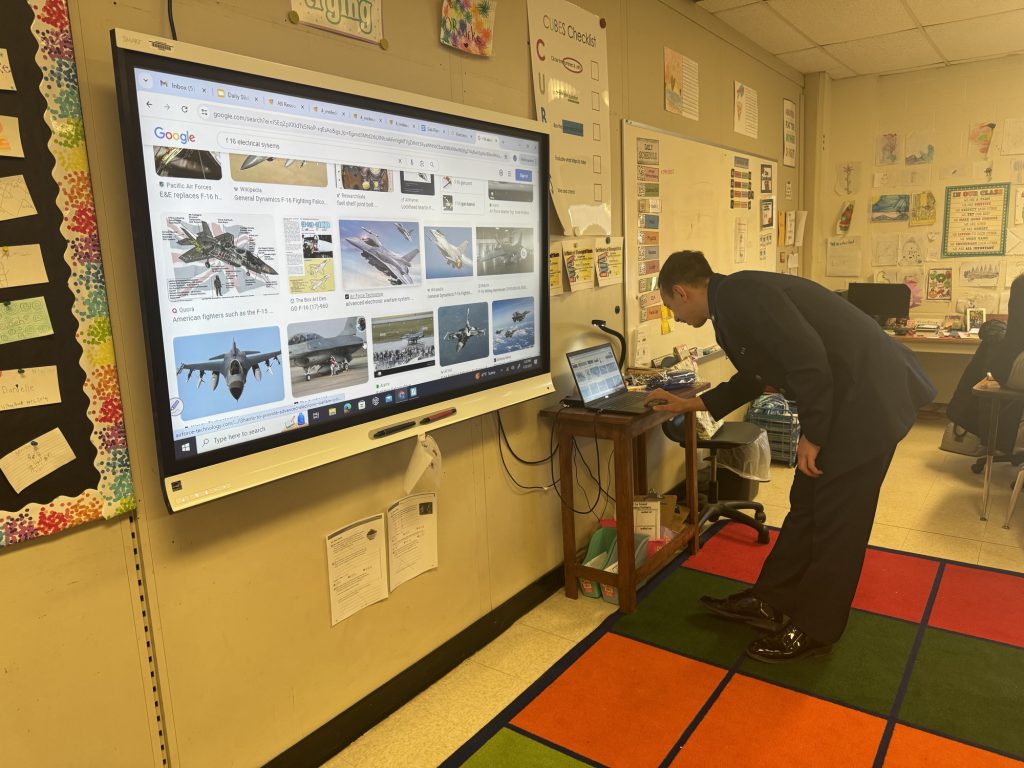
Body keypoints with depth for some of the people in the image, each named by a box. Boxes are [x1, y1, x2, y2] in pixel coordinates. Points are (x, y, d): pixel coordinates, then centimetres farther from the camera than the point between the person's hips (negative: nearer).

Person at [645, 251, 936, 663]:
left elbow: (807, 356, -25)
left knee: (836, 520, 3)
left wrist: (812, 435, -16)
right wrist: (691, 404, 28)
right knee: (806, 506, 17)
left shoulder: (738, 292, -17)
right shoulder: (736, 298, 14)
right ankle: (770, 601, 31)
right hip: (844, 398, 10)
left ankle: (814, 630, 20)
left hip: (867, 399, -10)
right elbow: (756, 376, 26)